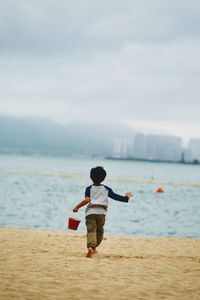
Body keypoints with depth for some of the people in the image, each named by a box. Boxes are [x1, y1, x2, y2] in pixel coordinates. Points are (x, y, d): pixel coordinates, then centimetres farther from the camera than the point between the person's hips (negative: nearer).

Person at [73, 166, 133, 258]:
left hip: (90, 212, -2)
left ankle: (91, 246, -35)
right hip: (101, 212, 2)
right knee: (99, 231, 23)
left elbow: (87, 200, -12)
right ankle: (94, 247, 33)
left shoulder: (89, 189, 4)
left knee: (91, 231, -12)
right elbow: (116, 197, 15)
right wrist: (126, 198, 31)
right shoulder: (106, 189, 11)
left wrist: (77, 207, -9)